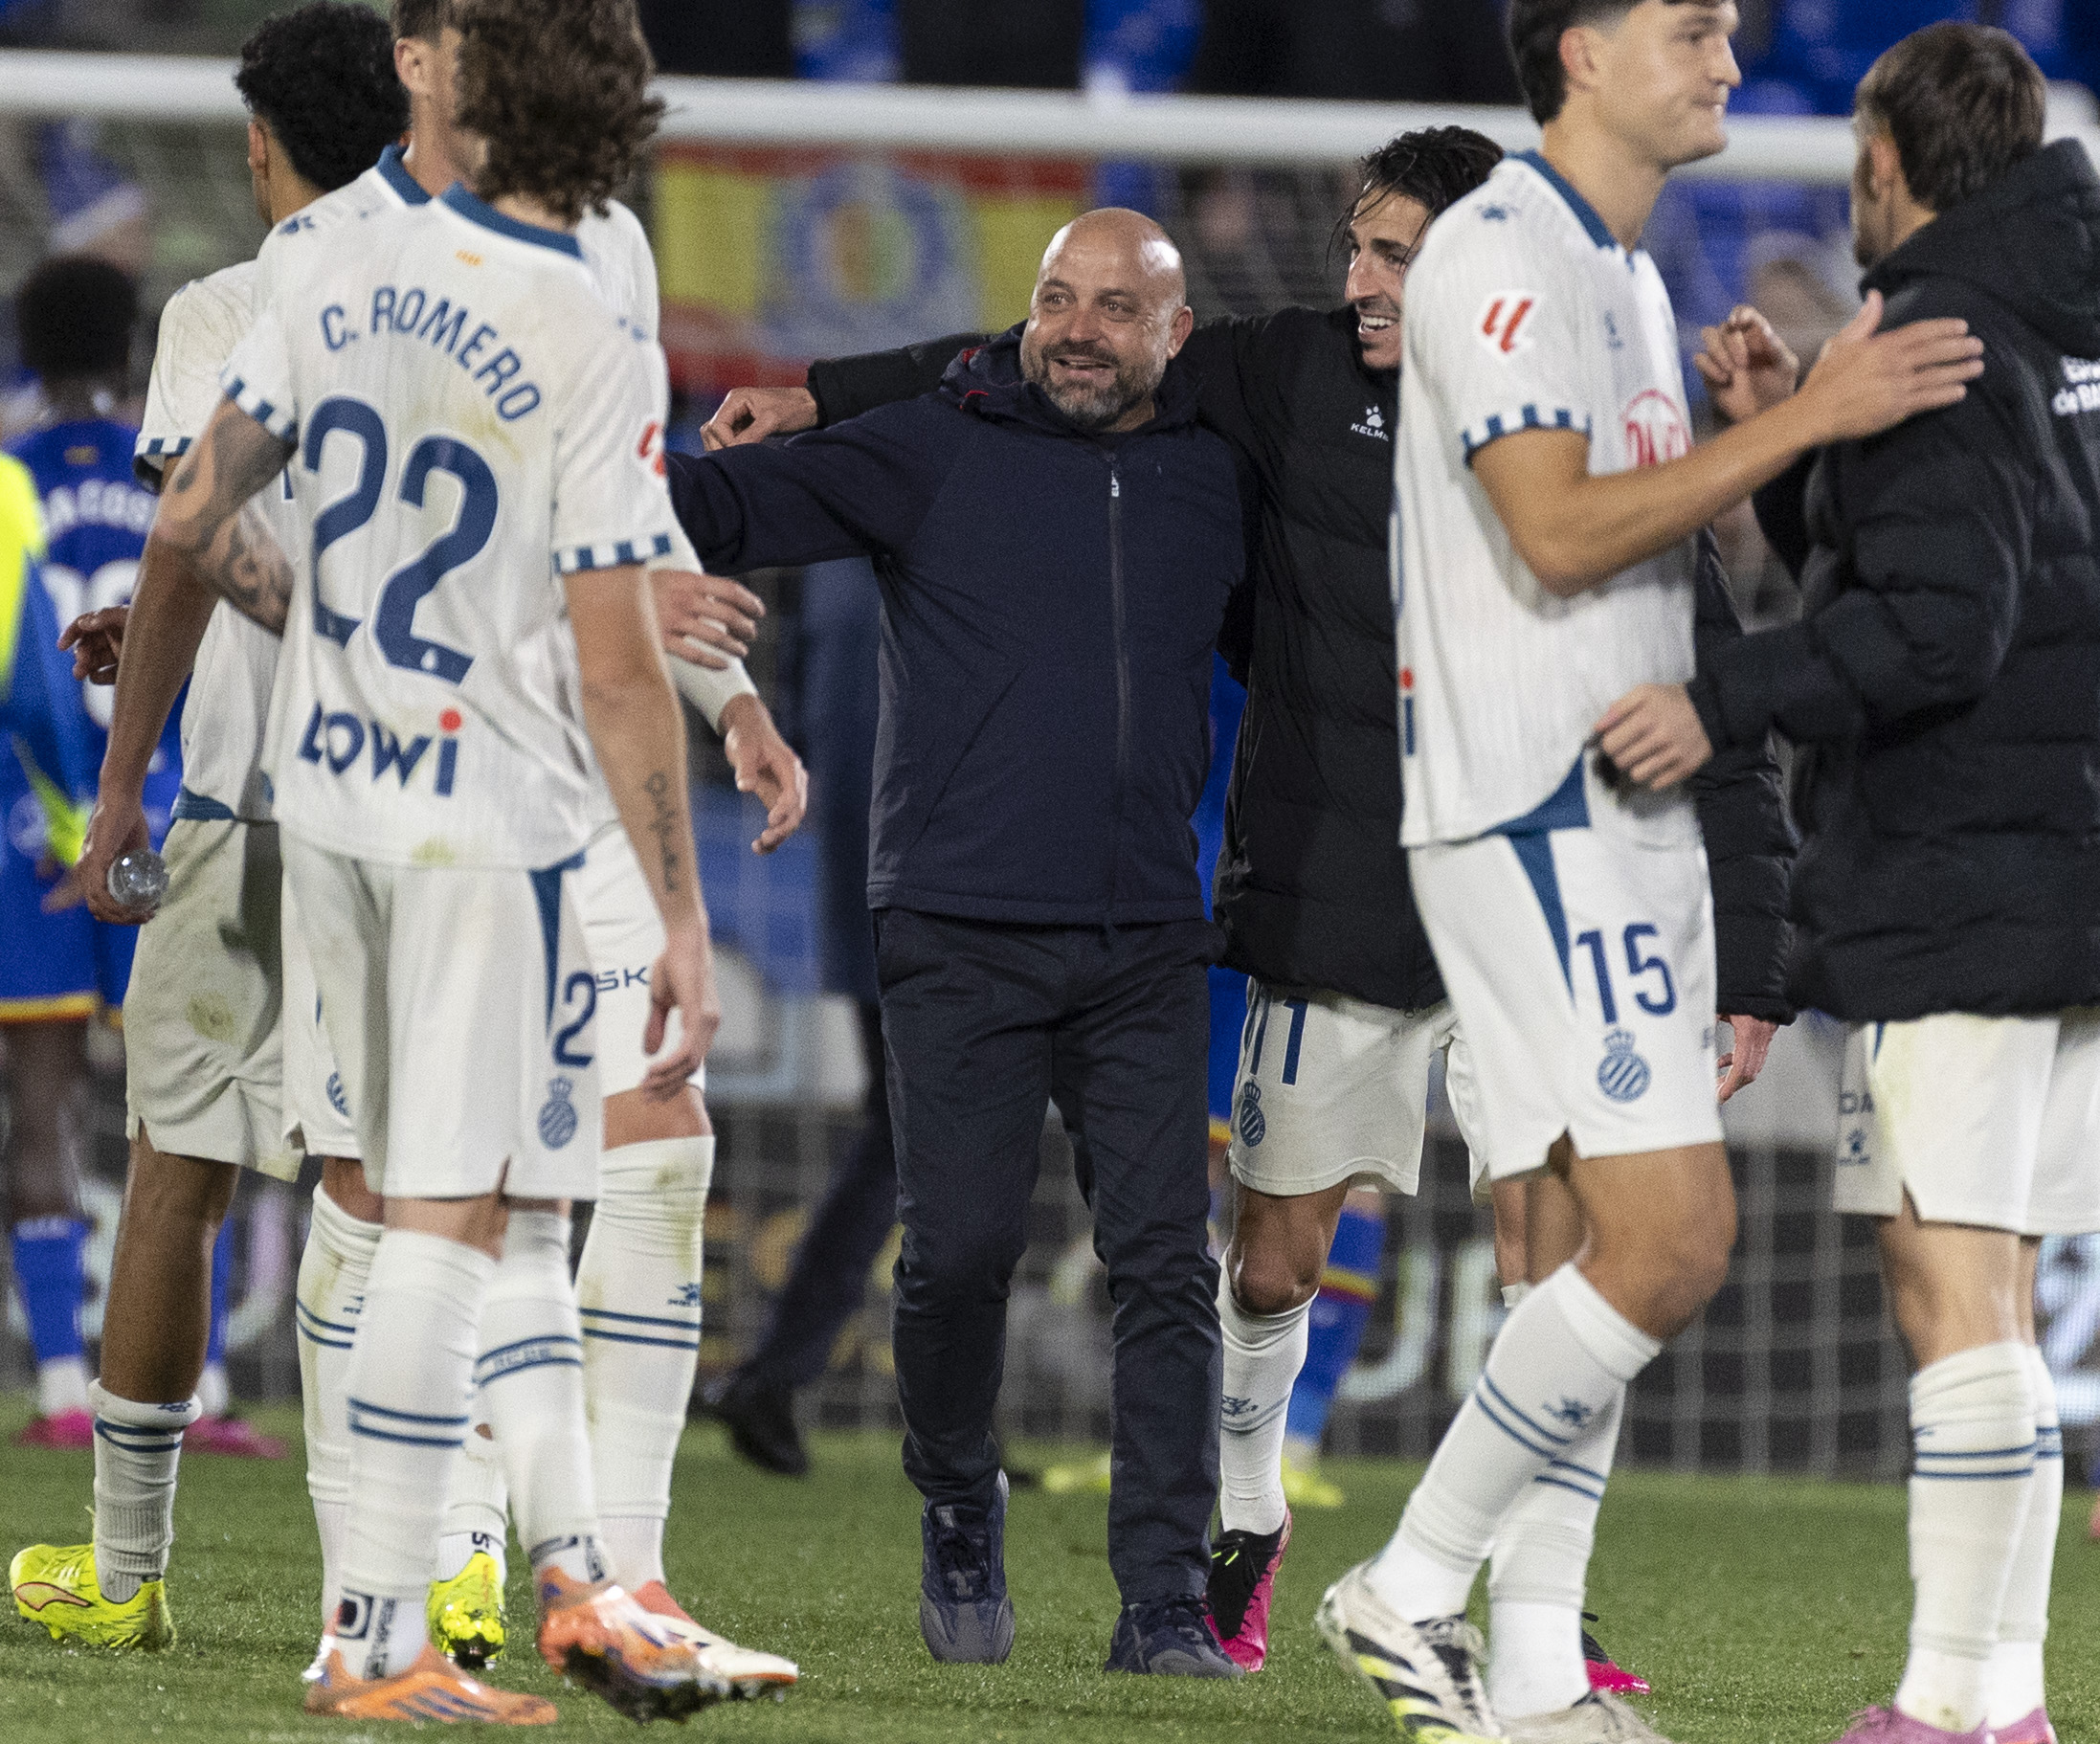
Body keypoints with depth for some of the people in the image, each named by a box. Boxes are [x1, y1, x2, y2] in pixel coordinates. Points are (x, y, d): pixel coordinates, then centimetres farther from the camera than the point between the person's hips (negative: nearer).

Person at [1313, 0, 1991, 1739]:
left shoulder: (1626, 272, 20)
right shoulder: (1498, 253, -11)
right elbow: (1557, 530, -21)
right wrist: (1803, 422, -20)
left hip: (1625, 805, 10)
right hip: (1534, 808, -10)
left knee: (1609, 1240, 7)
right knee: (1671, 1235, -15)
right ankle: (1414, 1587, -6)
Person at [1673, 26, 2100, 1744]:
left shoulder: (1938, 344, -11)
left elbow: (1938, 628, -20)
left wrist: (1727, 701, -17)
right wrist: (1790, 437, 14)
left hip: (1955, 885, -9)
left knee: (1955, 1292, -11)